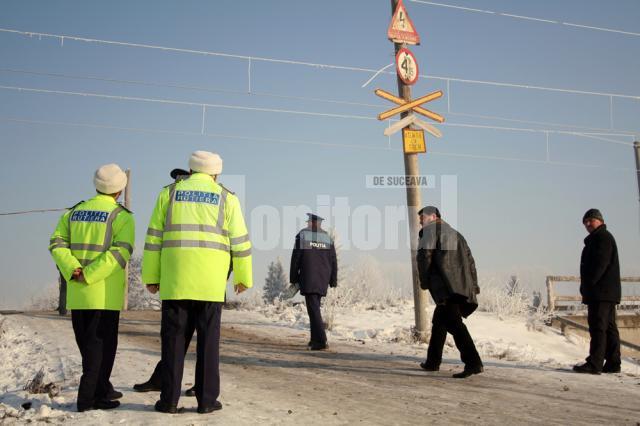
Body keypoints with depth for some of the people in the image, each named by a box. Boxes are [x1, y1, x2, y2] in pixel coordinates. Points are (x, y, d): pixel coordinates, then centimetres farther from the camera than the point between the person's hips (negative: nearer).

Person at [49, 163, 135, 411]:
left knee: (87, 343, 16)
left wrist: (73, 270, -9)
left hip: (76, 294, 6)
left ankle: (102, 388, 28)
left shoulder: (74, 212, 12)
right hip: (105, 293, -6)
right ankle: (89, 397, 2)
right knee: (101, 343, 3)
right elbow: (121, 251, -19)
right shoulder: (121, 216, -5)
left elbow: (57, 243, 2)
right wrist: (90, 274, -18)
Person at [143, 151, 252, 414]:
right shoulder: (226, 198, 8)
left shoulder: (169, 193, 10)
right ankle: (207, 399, 7)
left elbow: (154, 237, 8)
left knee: (173, 337, 5)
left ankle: (169, 399, 6)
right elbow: (240, 242, 7)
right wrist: (243, 277, 17)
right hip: (211, 282, 0)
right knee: (208, 339, 5)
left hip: (175, 278, 1)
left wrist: (151, 276, 12)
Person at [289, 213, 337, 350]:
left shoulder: (302, 235, -3)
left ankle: (321, 341, -18)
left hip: (307, 279, -5)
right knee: (314, 307, 18)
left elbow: (295, 259, -5)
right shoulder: (328, 238, 7)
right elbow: (333, 262, 6)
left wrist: (293, 279, 1)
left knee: (313, 309, -8)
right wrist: (333, 282, 11)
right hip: (322, 281, 5)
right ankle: (315, 339, 21)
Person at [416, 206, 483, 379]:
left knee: (454, 323, -17)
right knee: (439, 322, 21)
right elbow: (469, 260, 24)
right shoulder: (455, 233, 30)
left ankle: (473, 362, -28)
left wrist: (424, 281, -1)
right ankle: (433, 361, 27)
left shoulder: (432, 229, 7)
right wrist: (473, 285, 20)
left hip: (445, 287, -9)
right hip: (462, 286, 9)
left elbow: (424, 254, -9)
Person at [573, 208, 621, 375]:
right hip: (607, 292, 11)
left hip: (601, 292, -11)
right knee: (609, 328, 11)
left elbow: (600, 264, -18)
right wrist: (587, 287, 17)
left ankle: (594, 364, -15)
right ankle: (613, 364, 15)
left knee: (598, 327, -13)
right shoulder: (596, 239, 24)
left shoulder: (603, 238, -8)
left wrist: (588, 284, -16)